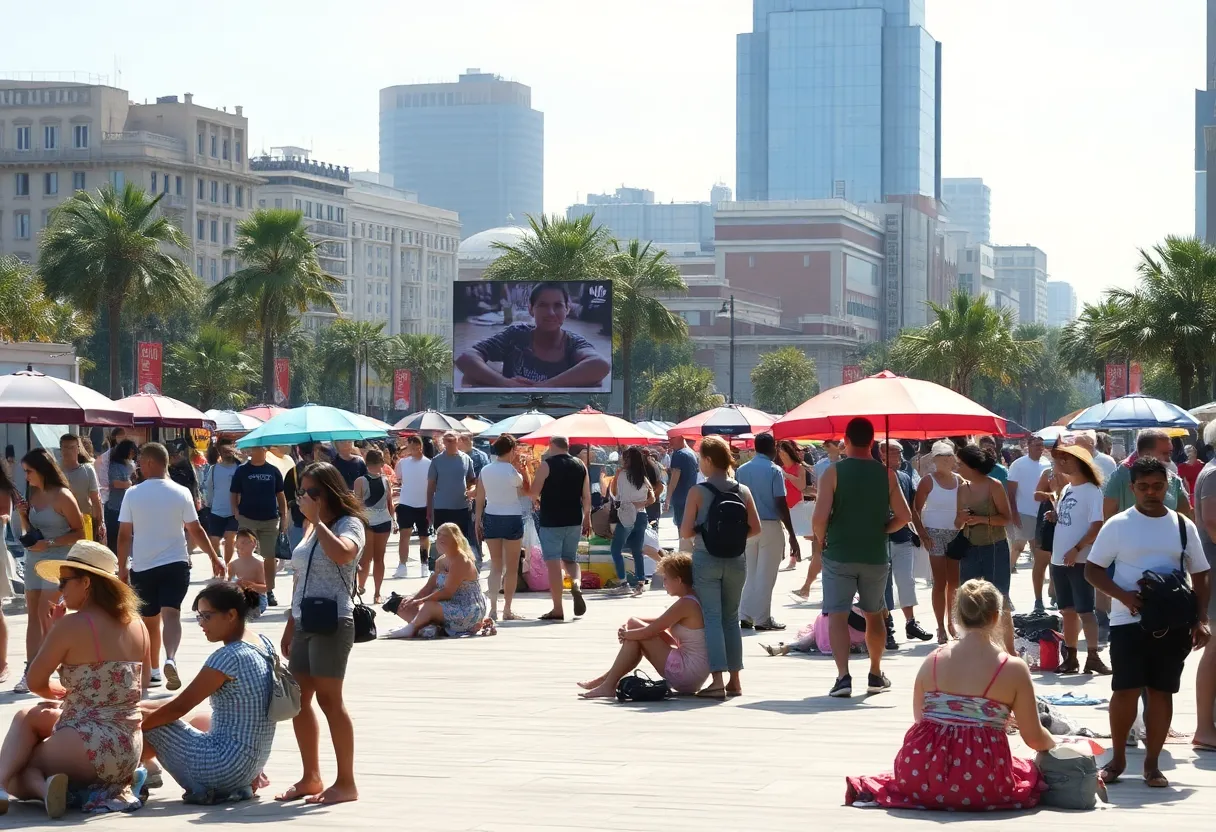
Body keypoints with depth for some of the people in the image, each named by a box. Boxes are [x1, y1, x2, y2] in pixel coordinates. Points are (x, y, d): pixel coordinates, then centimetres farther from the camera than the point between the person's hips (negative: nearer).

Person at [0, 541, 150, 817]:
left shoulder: (73, 624, -12)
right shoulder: (137, 625, 7)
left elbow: (35, 682, -6)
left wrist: (60, 693, 17)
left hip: (90, 750, -7)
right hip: (129, 750, 7)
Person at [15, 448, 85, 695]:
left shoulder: (62, 497, -12)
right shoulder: (33, 494, 8)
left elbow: (80, 533, -10)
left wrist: (49, 543, -18)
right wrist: (23, 514, -1)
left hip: (57, 560, -7)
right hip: (33, 559, 7)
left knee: (45, 614, -10)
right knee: (33, 615, 4)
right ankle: (31, 670, 5)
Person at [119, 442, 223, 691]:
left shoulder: (133, 494, -4)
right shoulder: (181, 493, -3)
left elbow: (124, 535, -3)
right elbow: (195, 531, 0)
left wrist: (122, 567, 6)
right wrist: (214, 558, 9)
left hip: (142, 567, 0)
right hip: (175, 564, 0)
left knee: (150, 620, 14)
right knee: (171, 614, -8)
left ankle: (153, 670, 23)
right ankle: (170, 659, -32)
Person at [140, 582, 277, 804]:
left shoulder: (228, 658, -18)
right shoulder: (264, 645, 6)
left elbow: (179, 706, -13)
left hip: (225, 767, -9)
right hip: (254, 764, 9)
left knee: (150, 721, -3)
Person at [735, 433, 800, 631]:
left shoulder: (741, 470, 6)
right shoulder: (774, 471, -9)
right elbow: (781, 504, -12)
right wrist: (792, 535, -9)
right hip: (770, 526, -5)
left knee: (750, 573, 13)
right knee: (766, 575, 1)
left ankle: (745, 616, 12)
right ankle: (762, 619, 2)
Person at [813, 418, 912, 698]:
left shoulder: (833, 472, -8)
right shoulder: (886, 474, 1)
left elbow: (820, 516, -16)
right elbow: (904, 516, -1)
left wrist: (822, 539, 2)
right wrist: (880, 530, 13)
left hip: (839, 555, -3)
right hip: (875, 556, 3)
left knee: (837, 614, -3)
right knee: (875, 614, 19)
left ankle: (843, 676, -18)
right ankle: (876, 675, 27)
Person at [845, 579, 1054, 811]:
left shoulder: (932, 661, 5)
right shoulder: (1013, 668, -5)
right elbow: (1034, 738, -1)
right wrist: (1054, 745, 22)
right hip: (979, 786, -4)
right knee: (1030, 771, 23)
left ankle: (872, 790, 7)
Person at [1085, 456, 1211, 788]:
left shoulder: (1184, 526, 6)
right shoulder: (1118, 525, 0)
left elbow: (1200, 576, 10)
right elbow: (1092, 569, 2)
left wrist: (1201, 620, -1)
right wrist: (1123, 595, -14)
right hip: (1129, 621, -2)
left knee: (1162, 691, 4)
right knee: (1125, 689, -4)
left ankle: (1152, 763, 13)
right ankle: (1118, 757, 14)